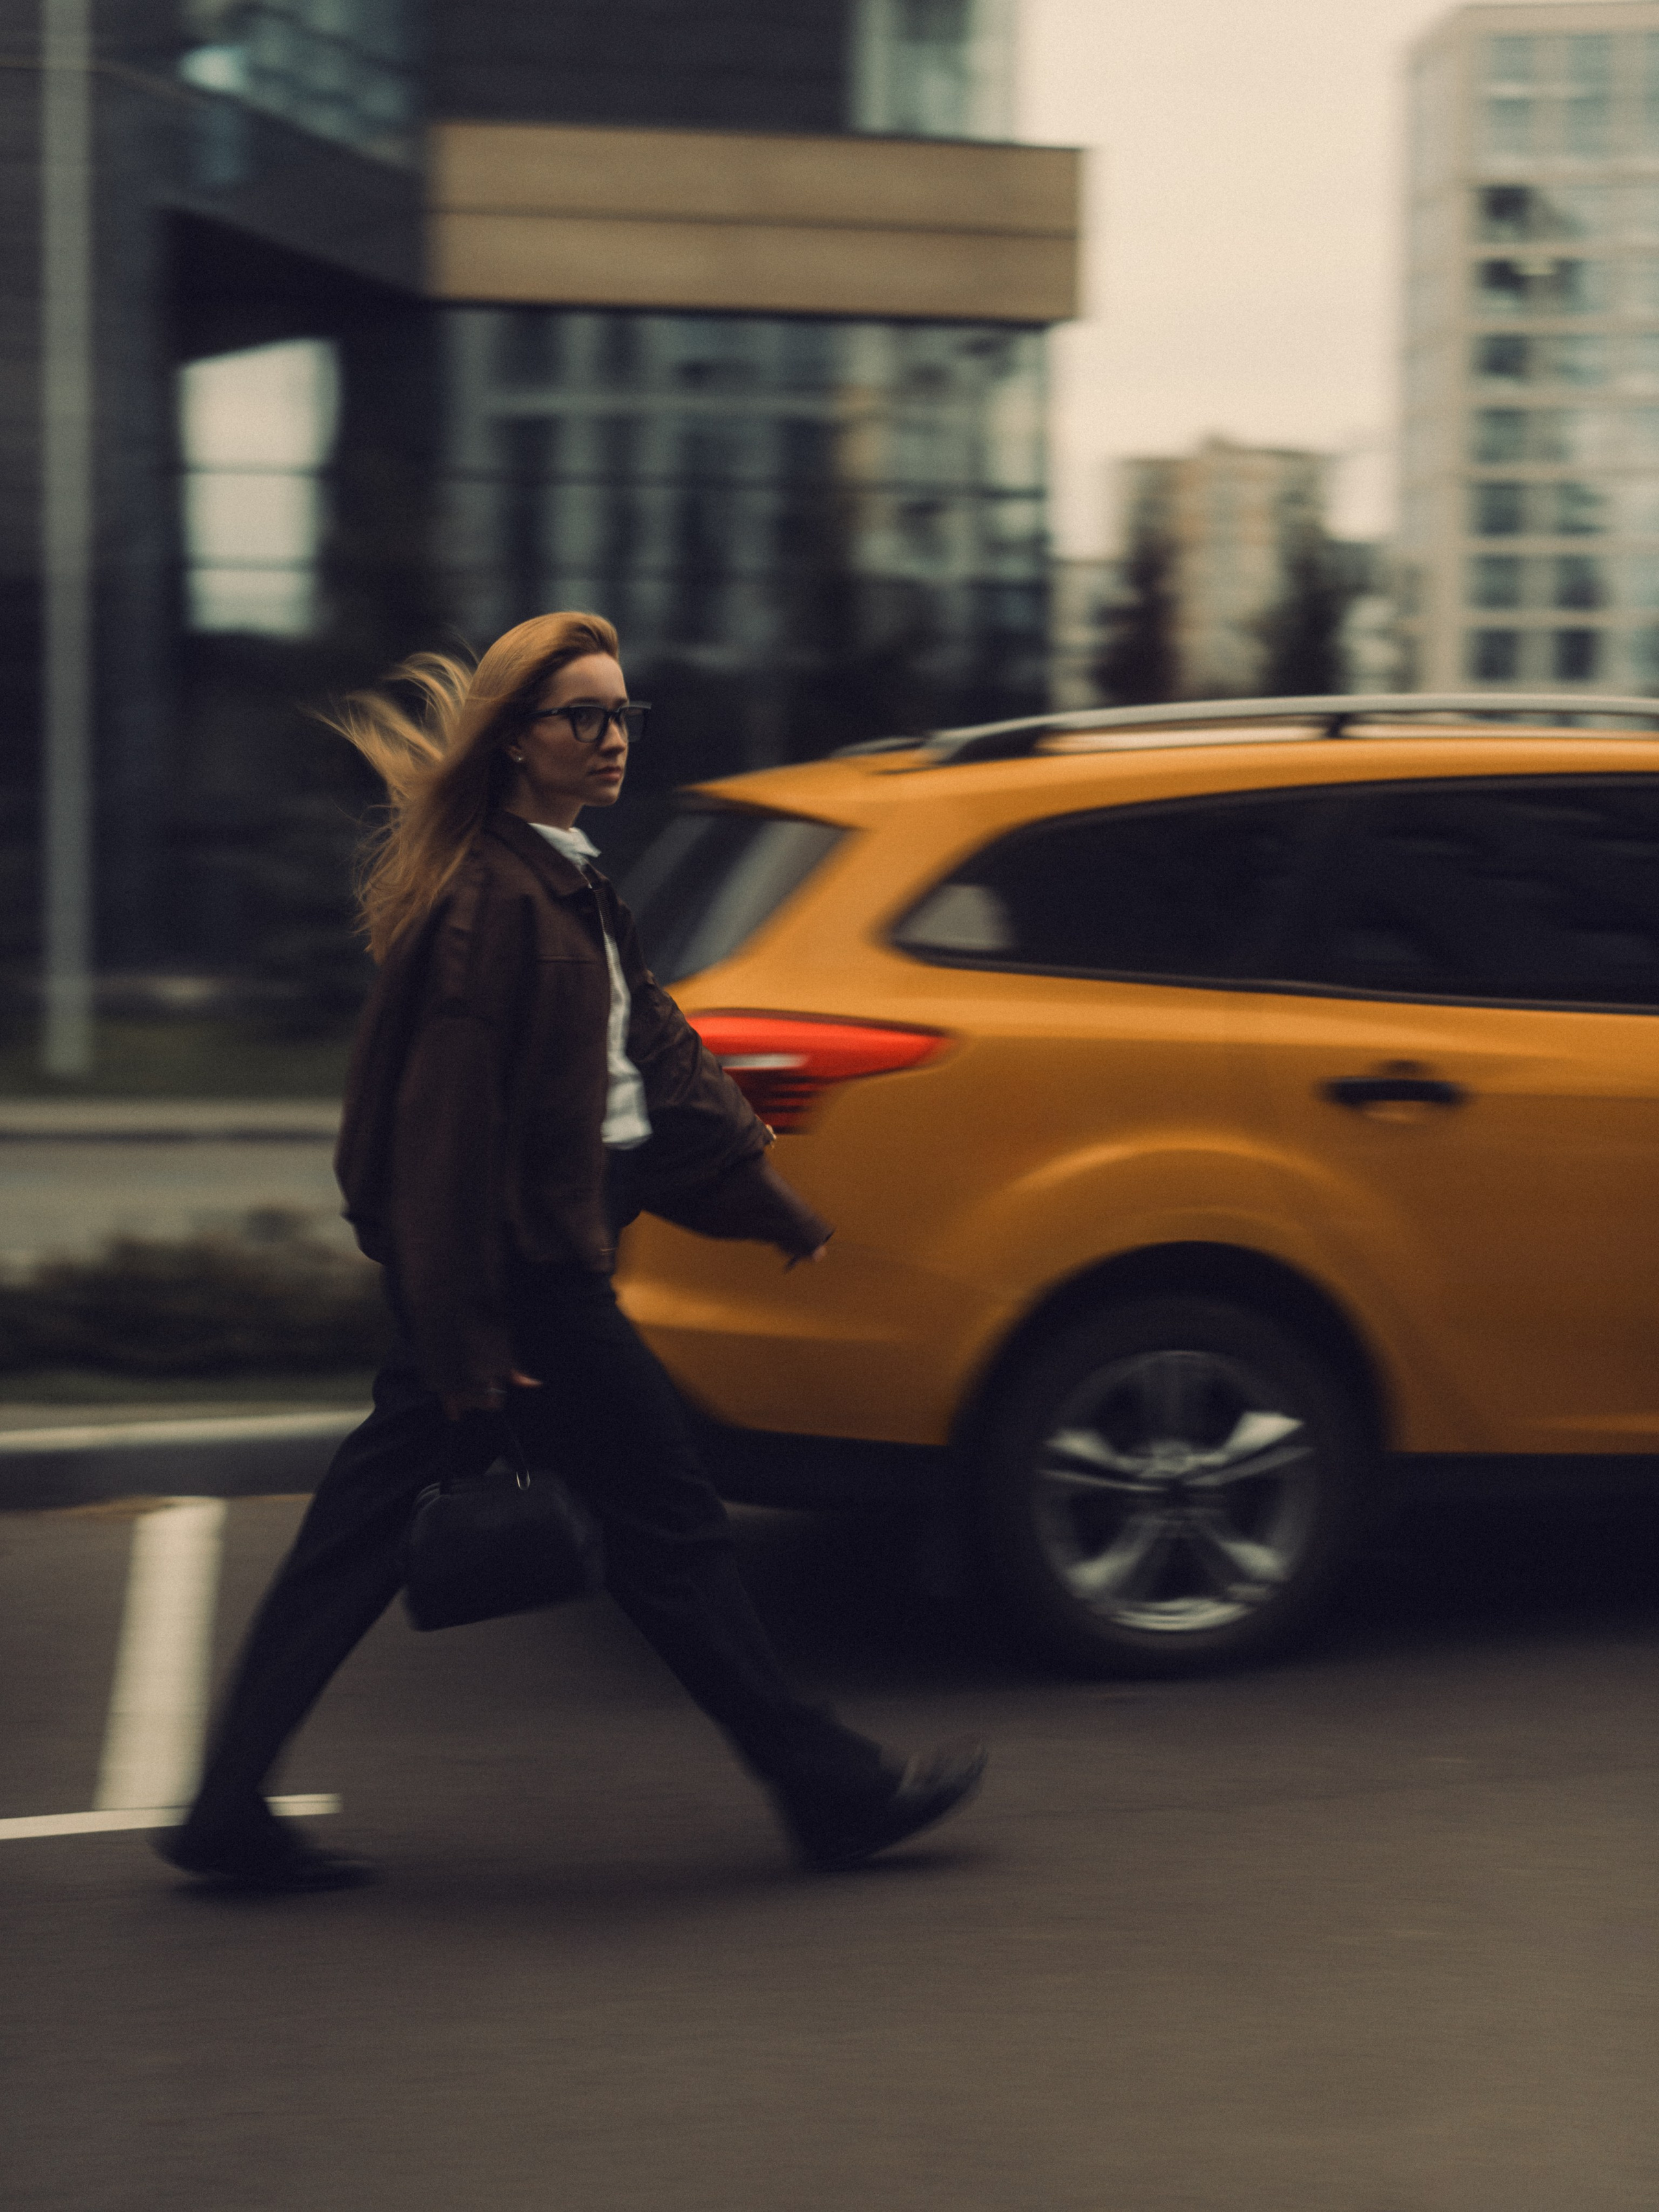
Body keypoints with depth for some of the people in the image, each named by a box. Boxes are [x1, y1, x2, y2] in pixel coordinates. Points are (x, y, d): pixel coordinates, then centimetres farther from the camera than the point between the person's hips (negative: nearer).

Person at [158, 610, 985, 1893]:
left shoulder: (568, 891, 15)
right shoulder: (491, 901, -17)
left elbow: (660, 1060, 21)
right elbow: (450, 1125, -20)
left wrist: (780, 1210, 21)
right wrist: (469, 1342, -21)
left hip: (497, 1272, 10)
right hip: (518, 1277, -10)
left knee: (365, 1534, 9)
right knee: (667, 1522, 1)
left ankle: (232, 1811, 13)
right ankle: (835, 1792, 13)